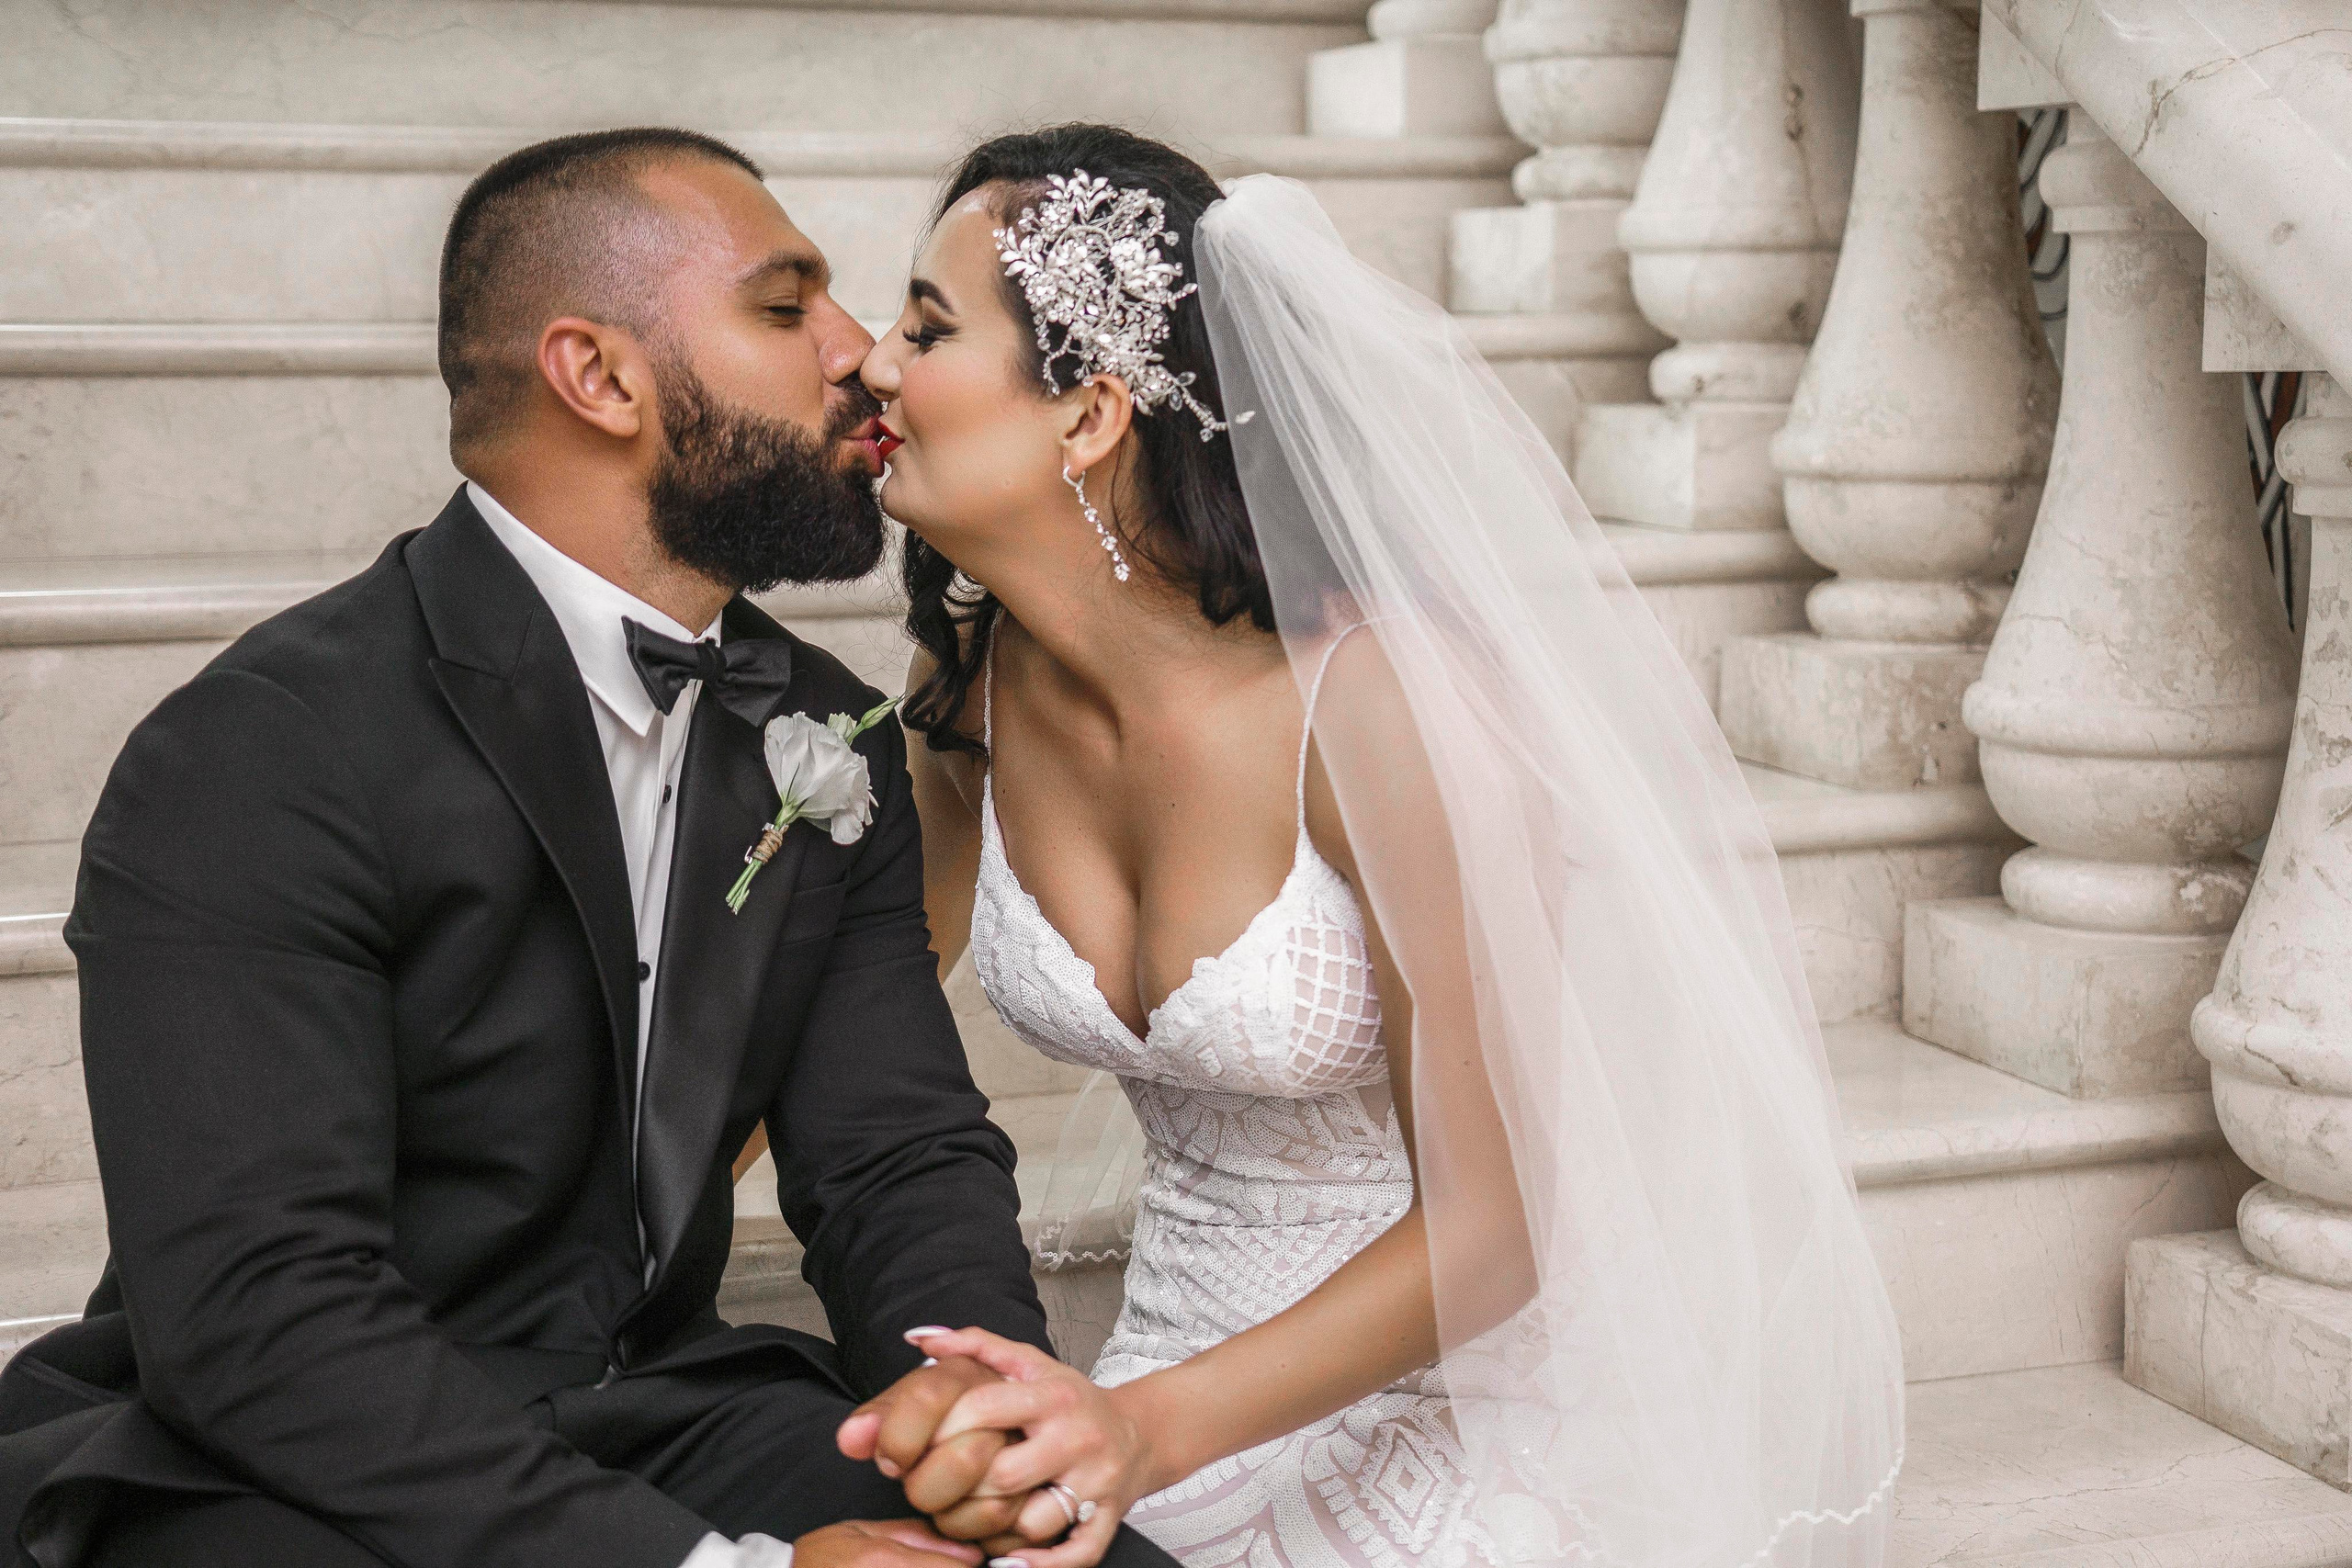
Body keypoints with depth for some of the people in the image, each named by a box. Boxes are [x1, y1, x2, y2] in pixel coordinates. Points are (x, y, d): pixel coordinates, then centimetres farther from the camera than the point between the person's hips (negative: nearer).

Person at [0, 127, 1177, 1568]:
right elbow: (257, 1307, -25)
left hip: (654, 1428, 4)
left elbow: (898, 1153, 2)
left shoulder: (834, 741, 4)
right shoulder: (257, 760, -18)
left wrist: (976, 1375, -21)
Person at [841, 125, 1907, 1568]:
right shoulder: (972, 679, -6)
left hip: (1471, 1397, -5)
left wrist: (1152, 1427, -29)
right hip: (1192, 1367, 5)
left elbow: (1489, 1222, -19)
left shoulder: (1391, 699, -25)